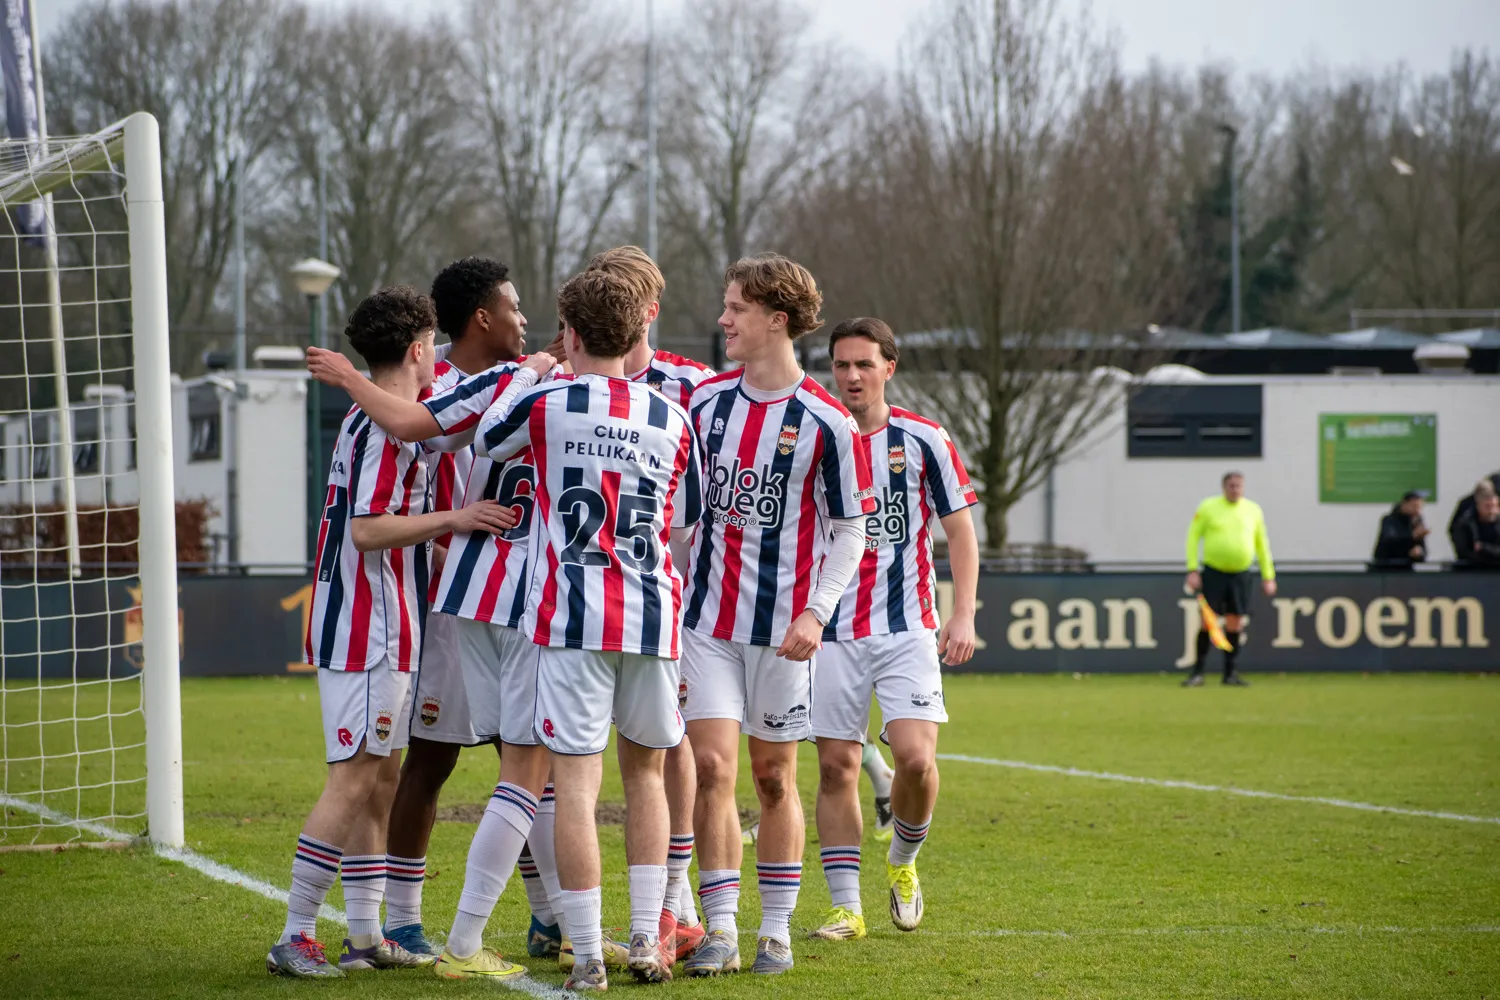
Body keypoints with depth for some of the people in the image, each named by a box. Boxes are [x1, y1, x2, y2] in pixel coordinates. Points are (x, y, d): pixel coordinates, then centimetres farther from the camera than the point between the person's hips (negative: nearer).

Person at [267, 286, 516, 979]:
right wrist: (454, 519, -21)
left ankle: (366, 934, 15)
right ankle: (295, 936, -10)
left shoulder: (369, 422, 17)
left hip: (377, 631, 11)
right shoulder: (387, 428, -15)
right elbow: (368, 529, -22)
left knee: (381, 779, 12)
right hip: (369, 634, -11)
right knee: (352, 783, -10)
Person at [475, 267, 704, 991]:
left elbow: (485, 439, 18)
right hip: (653, 617, 3)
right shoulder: (672, 420, 7)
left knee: (576, 778, -3)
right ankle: (646, 938, 14)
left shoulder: (547, 403, -3)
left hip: (571, 617, -3)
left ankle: (588, 956, -6)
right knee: (645, 771, 17)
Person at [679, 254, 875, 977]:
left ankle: (777, 930, 16)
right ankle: (720, 930, -2)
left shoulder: (827, 422, -8)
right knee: (711, 767, -5)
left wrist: (817, 613, -15)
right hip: (708, 618, 3)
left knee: (774, 776, 5)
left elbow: (849, 530, -4)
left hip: (782, 626, -3)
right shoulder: (707, 399, 4)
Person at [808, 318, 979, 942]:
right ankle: (846, 906, 7)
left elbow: (959, 530, 5)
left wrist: (963, 616, -4)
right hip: (831, 631, 2)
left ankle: (903, 861, 13)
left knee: (915, 756, -15)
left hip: (907, 626, -1)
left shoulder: (922, 440, 1)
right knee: (837, 766, -1)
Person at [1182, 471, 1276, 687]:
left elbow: (1262, 544, 14)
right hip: (1213, 572, -3)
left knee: (1235, 624, 2)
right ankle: (1197, 673, -3)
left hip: (1240, 575, 3)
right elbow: (1193, 537, 1)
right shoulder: (1208, 507, -2)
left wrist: (1268, 576, 11)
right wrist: (1192, 570, -7)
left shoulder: (1253, 510, 6)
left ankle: (1230, 673, 11)